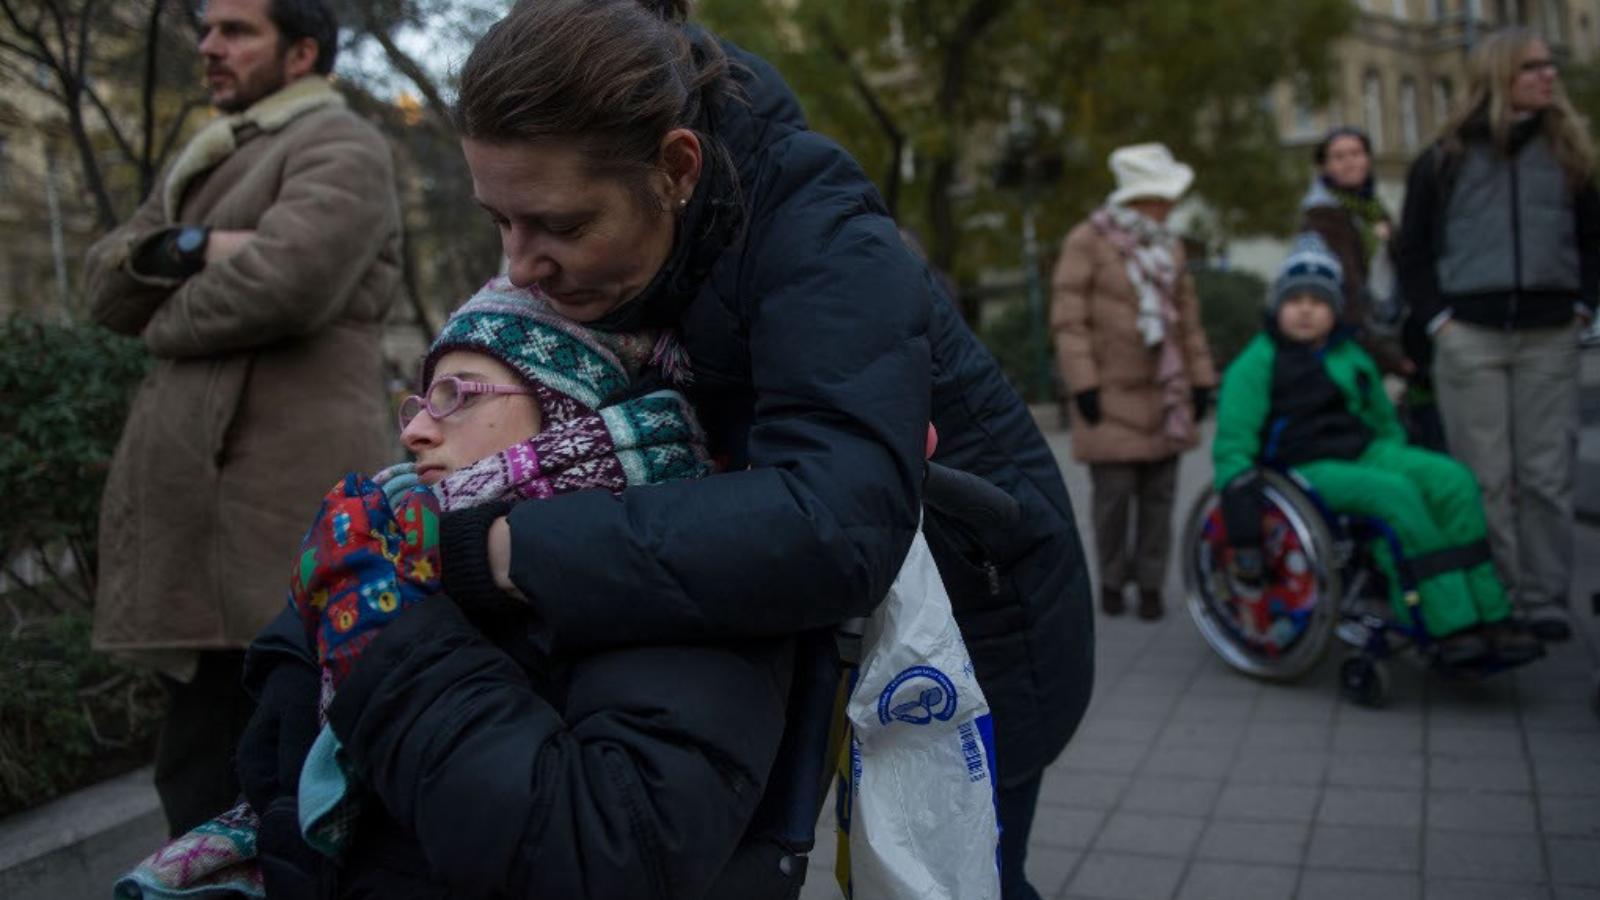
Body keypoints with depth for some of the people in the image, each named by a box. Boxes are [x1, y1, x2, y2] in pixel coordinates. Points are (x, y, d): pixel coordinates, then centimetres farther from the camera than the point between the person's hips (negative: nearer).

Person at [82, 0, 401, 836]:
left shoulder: (341, 146, -2)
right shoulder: (199, 165, 25)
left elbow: (286, 279, -20)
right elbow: (104, 282, 16)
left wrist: (165, 319, -1)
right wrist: (187, 248, -6)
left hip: (287, 500, -8)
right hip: (199, 502, 9)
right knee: (198, 779, 13)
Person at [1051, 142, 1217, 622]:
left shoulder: (1169, 245, 14)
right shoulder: (1087, 241, -6)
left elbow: (1187, 316, 17)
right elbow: (1068, 318, -9)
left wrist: (1200, 379, 12)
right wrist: (1083, 385, -14)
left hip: (1164, 391, 5)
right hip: (1112, 394, -5)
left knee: (1159, 492, 4)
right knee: (1114, 492, -3)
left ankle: (1150, 582, 16)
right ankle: (1112, 581, 15)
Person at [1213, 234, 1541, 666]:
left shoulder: (1351, 357, 19)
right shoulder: (1258, 362, -1)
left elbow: (1383, 418, 32)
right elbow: (1233, 439, -7)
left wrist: (1404, 462, 22)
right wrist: (1240, 499, -16)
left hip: (1363, 451, 7)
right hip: (1304, 468, -6)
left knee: (1453, 479, -18)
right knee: (1395, 494, -32)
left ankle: (1489, 618, -19)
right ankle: (1451, 627, -31)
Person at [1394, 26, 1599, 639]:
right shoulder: (1446, 158, 5)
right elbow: (1413, 250, 6)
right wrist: (1437, 319, -3)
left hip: (1548, 337, 2)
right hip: (1470, 336, -2)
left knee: (1547, 473, 1)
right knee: (1484, 476, -1)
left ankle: (1545, 598, 7)